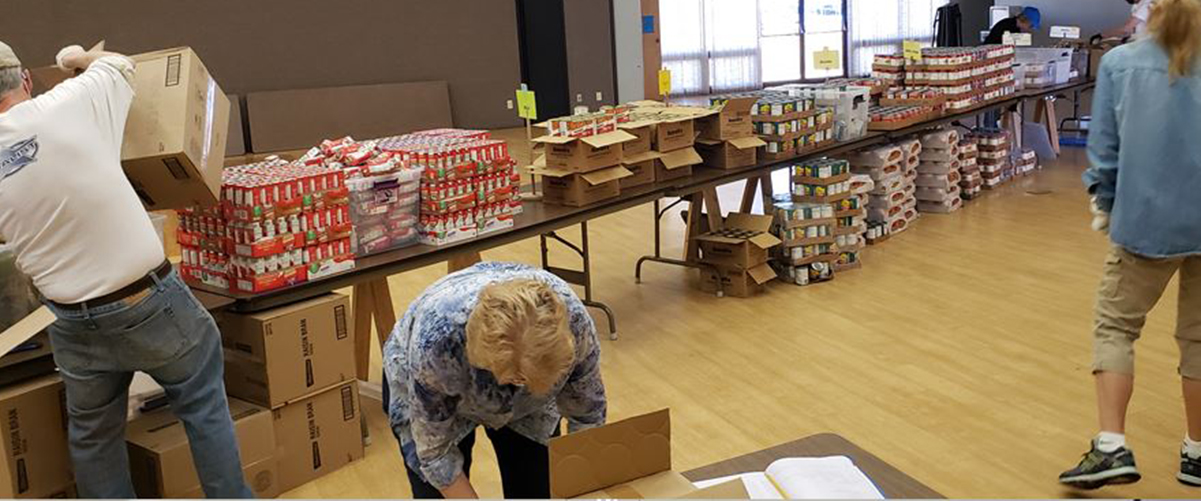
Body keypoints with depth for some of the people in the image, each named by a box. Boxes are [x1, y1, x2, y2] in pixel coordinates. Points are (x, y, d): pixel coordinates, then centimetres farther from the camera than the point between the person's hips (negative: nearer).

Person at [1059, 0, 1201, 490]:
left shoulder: (1119, 63, -3)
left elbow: (1104, 148, -1)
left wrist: (1105, 205, 14)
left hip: (1147, 220, -2)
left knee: (1115, 326, 11)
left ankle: (1112, 447, 0)